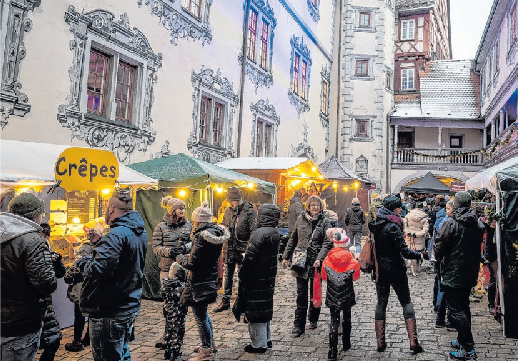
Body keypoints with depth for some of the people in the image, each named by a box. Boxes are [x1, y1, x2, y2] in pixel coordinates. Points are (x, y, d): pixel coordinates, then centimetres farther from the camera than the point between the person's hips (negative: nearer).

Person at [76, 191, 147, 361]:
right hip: (130, 307, 9)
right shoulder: (141, 233, 7)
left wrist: (84, 261, -10)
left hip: (109, 313, -9)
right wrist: (101, 242, 13)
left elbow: (97, 270, -30)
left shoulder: (117, 235, -23)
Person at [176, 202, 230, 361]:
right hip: (210, 278, 9)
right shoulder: (217, 232, 4)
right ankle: (210, 343, 37)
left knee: (200, 316, 3)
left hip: (199, 282, -9)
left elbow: (191, 263, -21)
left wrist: (180, 258, -3)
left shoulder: (202, 236, -23)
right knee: (203, 313, 24)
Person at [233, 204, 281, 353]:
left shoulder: (260, 233, -21)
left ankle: (259, 344, 12)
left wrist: (242, 274, -11)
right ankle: (267, 339, 32)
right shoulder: (275, 233, 7)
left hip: (256, 279, -9)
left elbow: (250, 257, -22)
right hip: (268, 278, 9)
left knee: (255, 309, 3)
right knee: (264, 308, 20)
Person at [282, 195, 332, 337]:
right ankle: (299, 325, 9)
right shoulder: (300, 219, 6)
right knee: (301, 294, 3)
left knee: (315, 293, 13)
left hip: (317, 263, -1)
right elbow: (293, 239, 13)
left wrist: (320, 259, -20)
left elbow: (327, 243, -8)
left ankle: (313, 319, 32)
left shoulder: (325, 222, -1)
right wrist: (286, 257, 11)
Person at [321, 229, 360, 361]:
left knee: (334, 322, 4)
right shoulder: (352, 262, -13)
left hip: (332, 297, 0)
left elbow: (324, 277, 4)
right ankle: (346, 344, 38)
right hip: (347, 296, 0)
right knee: (346, 319, 22)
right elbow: (356, 277, 3)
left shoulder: (327, 260, -10)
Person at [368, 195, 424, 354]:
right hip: (395, 270, -6)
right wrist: (419, 255, -3)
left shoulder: (375, 224, 3)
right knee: (406, 303, 7)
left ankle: (380, 343, 16)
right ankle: (413, 343, 7)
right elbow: (404, 251, -18)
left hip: (380, 270, 6)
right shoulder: (392, 226, -18)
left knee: (381, 302, 13)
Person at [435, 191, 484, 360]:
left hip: (453, 273, -7)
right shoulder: (478, 224, 3)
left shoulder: (451, 223, -19)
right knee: (464, 307, 20)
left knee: (457, 311, -1)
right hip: (470, 273, 8)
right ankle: (462, 340, 32)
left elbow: (439, 247, -15)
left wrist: (439, 258, 6)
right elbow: (479, 246, 13)